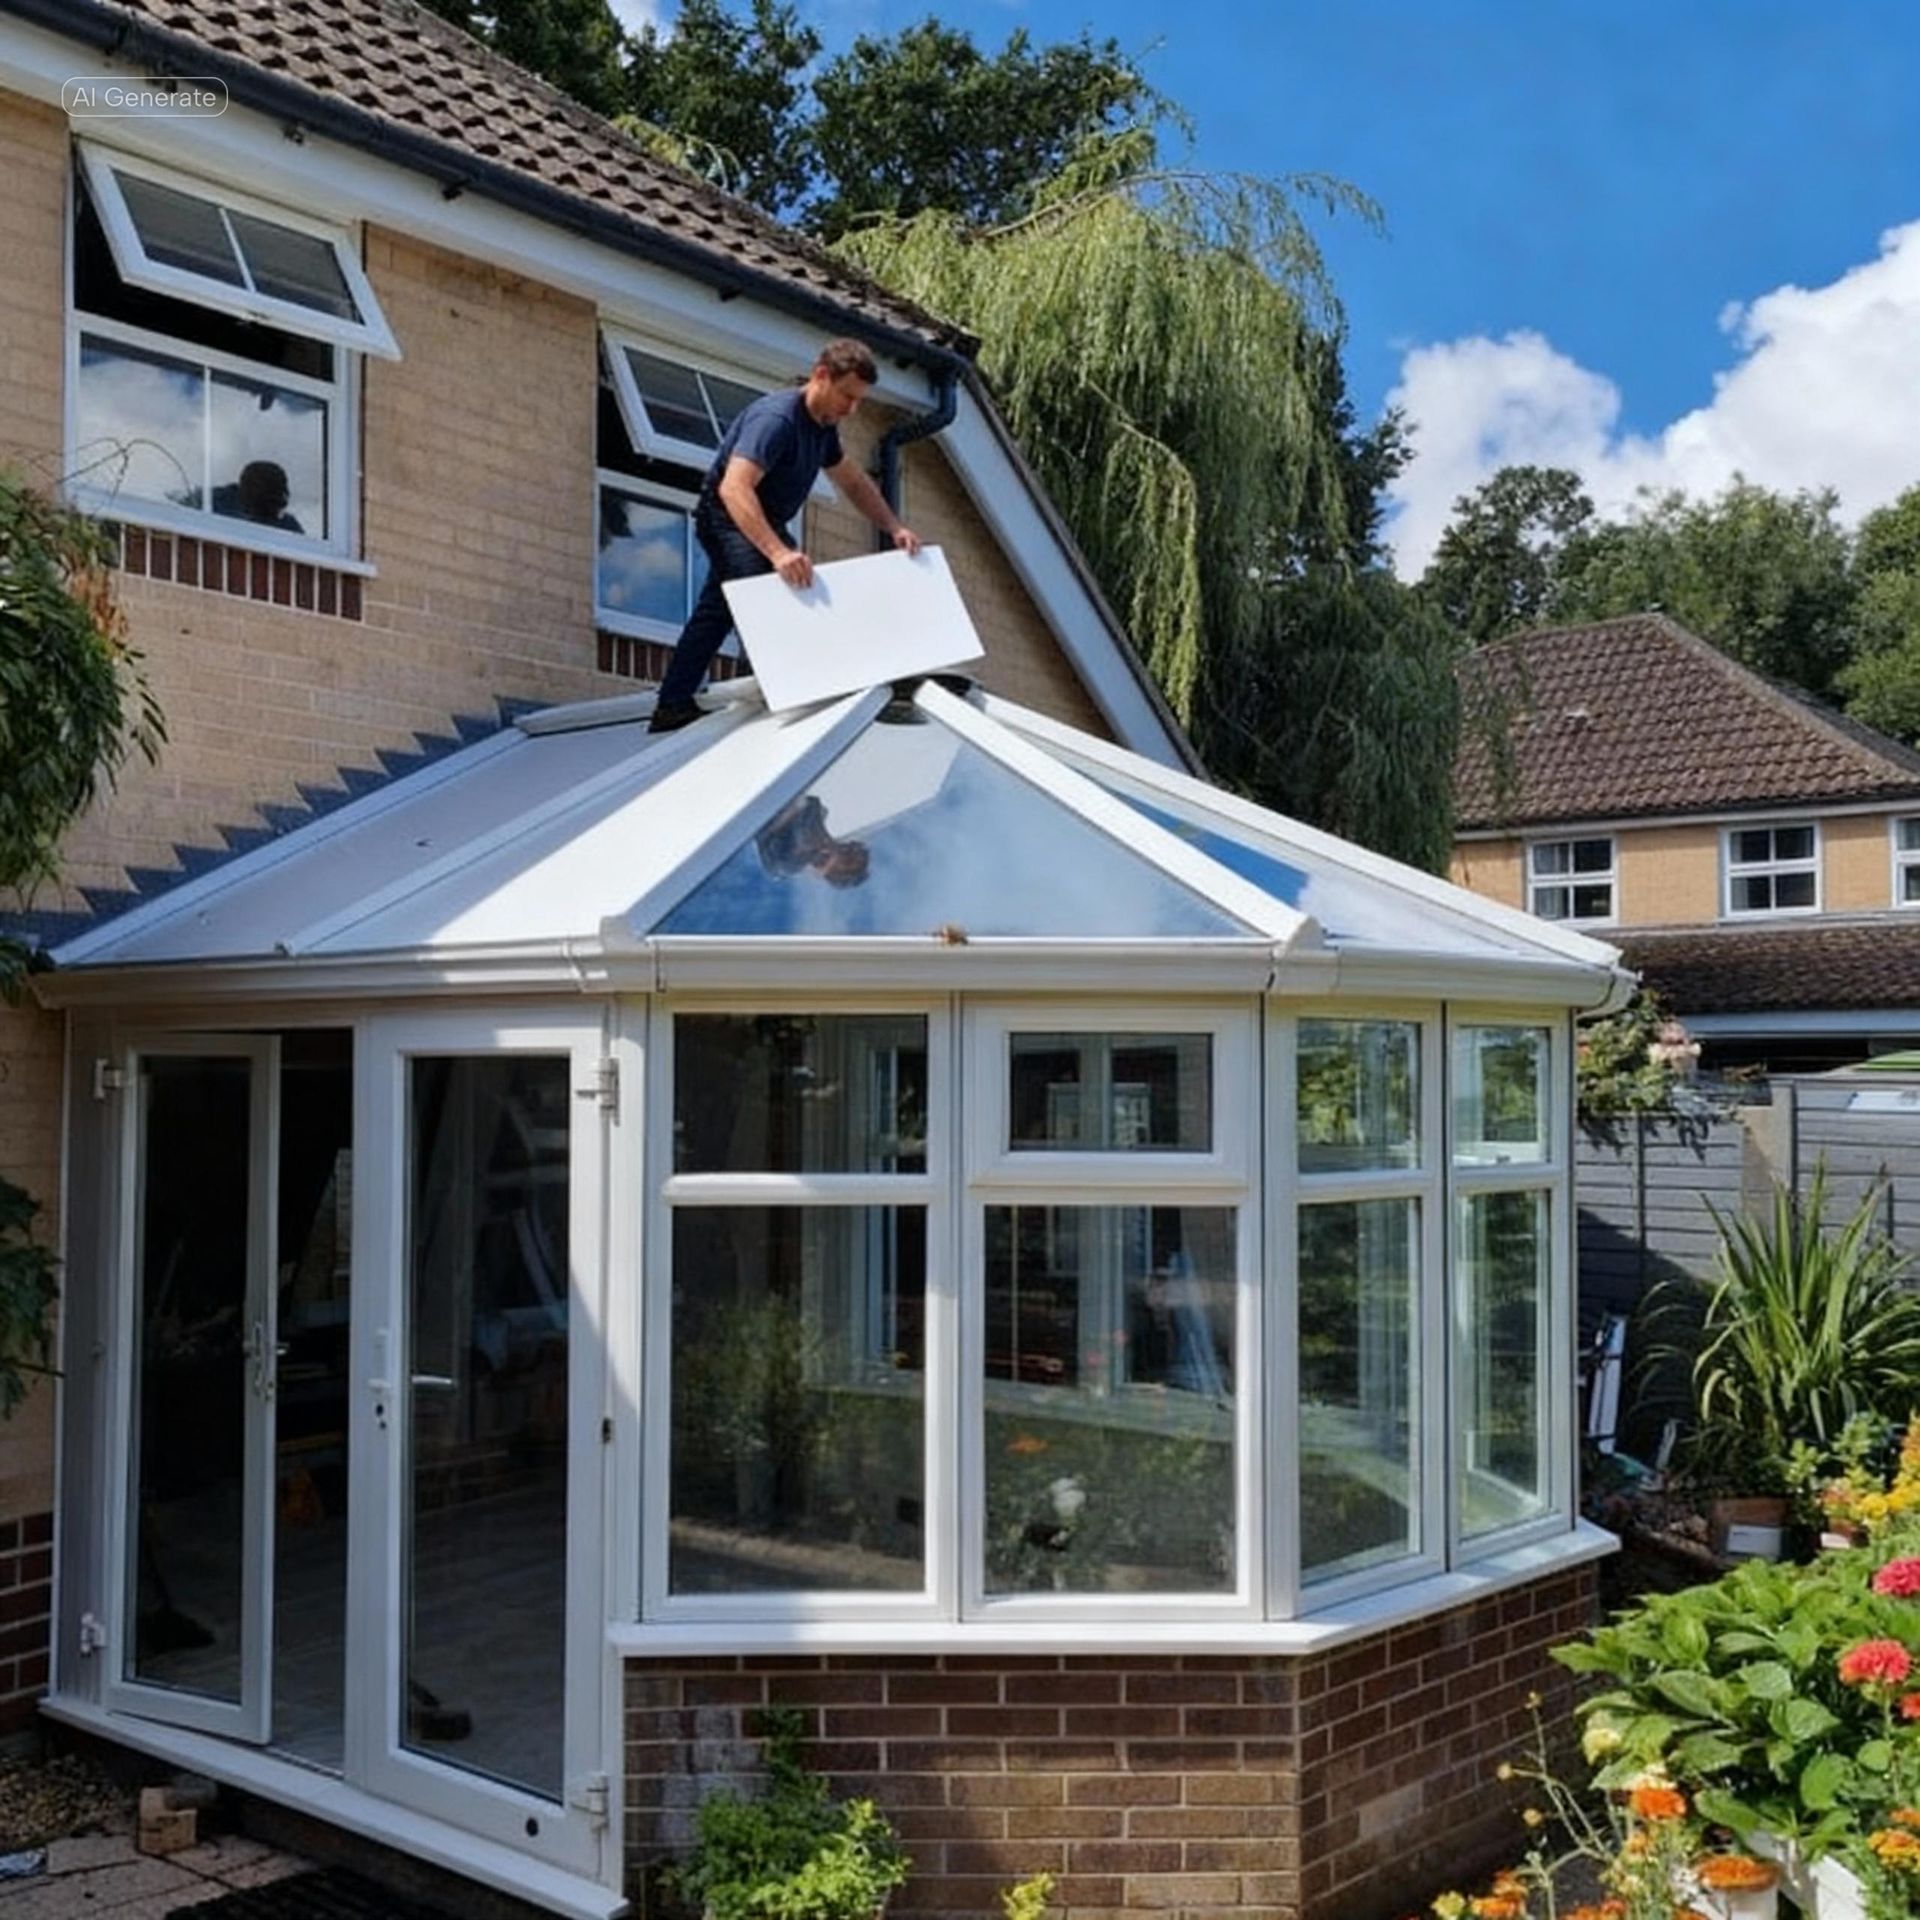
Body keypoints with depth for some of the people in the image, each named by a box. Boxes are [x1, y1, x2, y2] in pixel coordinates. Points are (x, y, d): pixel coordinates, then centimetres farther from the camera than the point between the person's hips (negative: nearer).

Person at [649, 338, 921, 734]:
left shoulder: (823, 424, 2)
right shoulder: (775, 418, -29)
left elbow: (854, 483, 15)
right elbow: (734, 488, -41)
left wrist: (895, 528, 0)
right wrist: (779, 552, -52)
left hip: (763, 524, 10)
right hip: (730, 520, -10)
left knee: (716, 611, 13)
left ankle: (673, 707, 20)